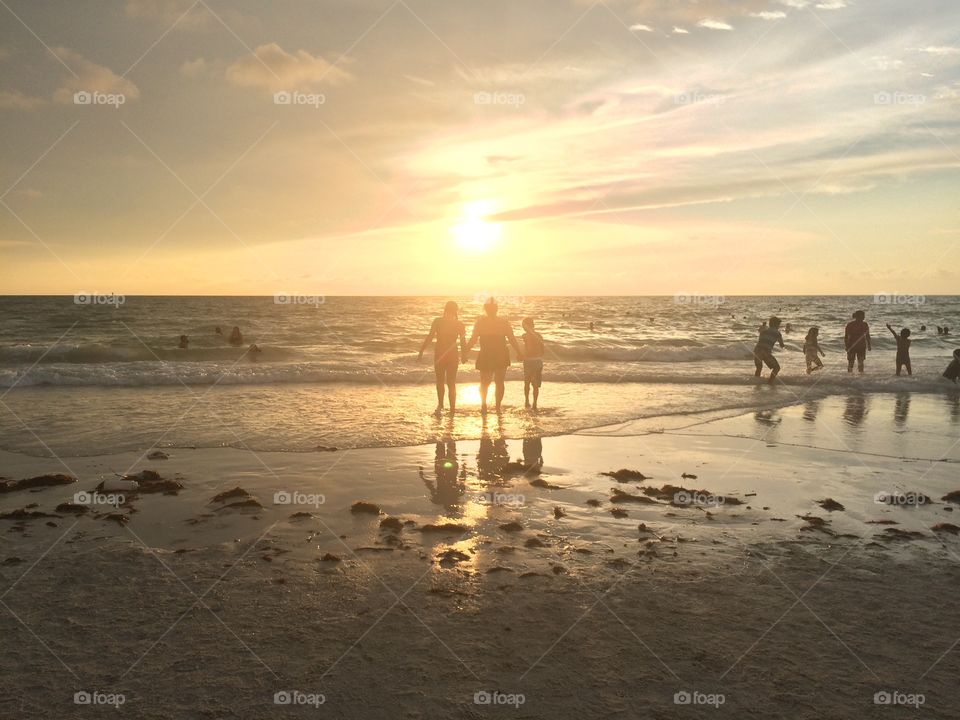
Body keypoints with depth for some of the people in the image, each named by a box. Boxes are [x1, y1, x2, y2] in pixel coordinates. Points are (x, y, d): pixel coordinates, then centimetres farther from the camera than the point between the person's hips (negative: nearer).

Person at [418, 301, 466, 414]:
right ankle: (452, 409, 9)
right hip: (453, 355, 1)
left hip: (439, 354, -1)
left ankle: (440, 404, 5)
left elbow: (429, 337, -8)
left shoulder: (437, 321, -6)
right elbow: (463, 342, -1)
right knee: (451, 383, 10)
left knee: (440, 381, 15)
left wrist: (421, 352, -4)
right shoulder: (459, 324, -2)